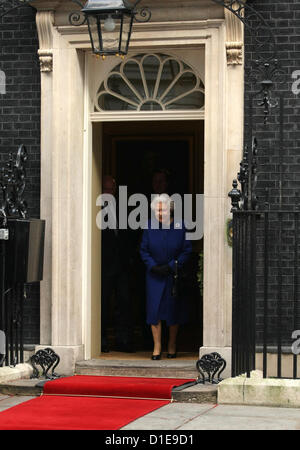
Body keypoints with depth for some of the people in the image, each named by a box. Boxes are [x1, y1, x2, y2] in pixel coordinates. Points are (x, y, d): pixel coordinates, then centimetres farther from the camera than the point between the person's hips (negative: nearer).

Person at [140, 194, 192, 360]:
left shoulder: (180, 226, -6)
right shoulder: (150, 226, -2)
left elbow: (186, 251, -4)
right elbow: (144, 250, 3)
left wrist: (171, 266, -13)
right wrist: (153, 266, -12)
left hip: (174, 275, -1)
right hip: (154, 275, 1)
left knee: (173, 310, 6)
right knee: (154, 309, -6)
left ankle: (172, 346, 21)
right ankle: (157, 347, -1)